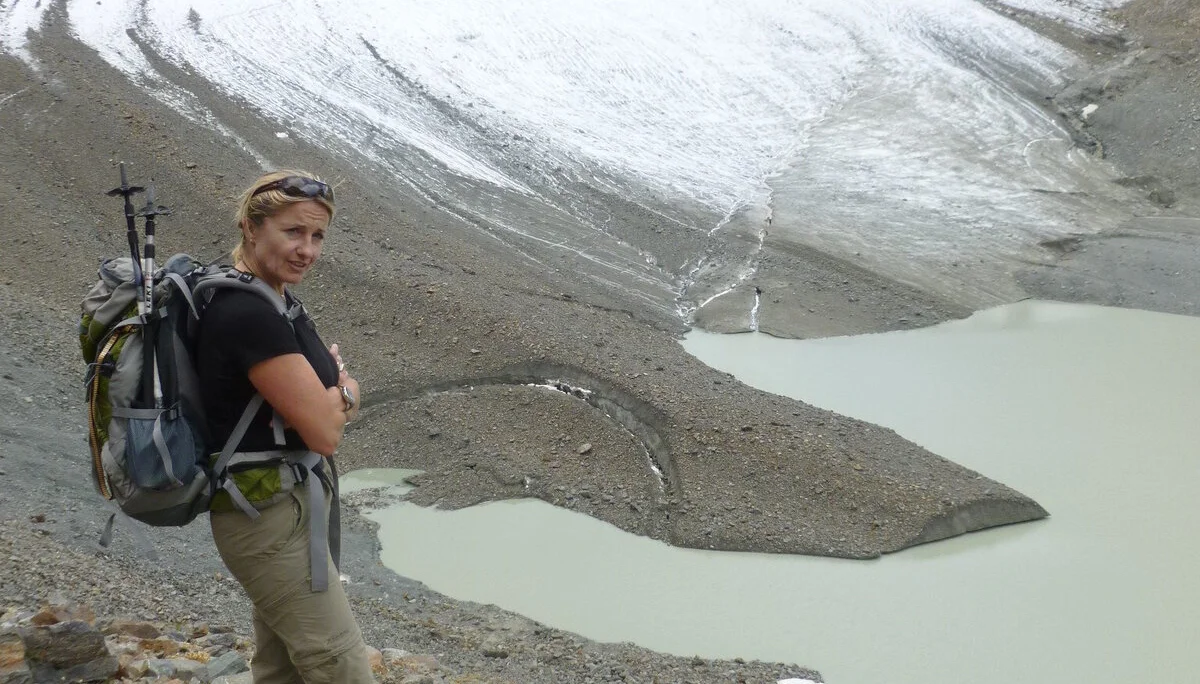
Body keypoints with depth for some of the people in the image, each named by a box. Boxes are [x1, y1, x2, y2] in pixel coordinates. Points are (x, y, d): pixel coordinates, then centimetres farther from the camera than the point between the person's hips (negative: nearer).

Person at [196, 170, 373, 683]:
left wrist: (333, 396, -10)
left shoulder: (276, 299, 7)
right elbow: (324, 432, -22)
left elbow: (345, 407, 12)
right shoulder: (249, 314, -23)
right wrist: (342, 391, -2)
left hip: (286, 503, 10)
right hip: (271, 514, -10)